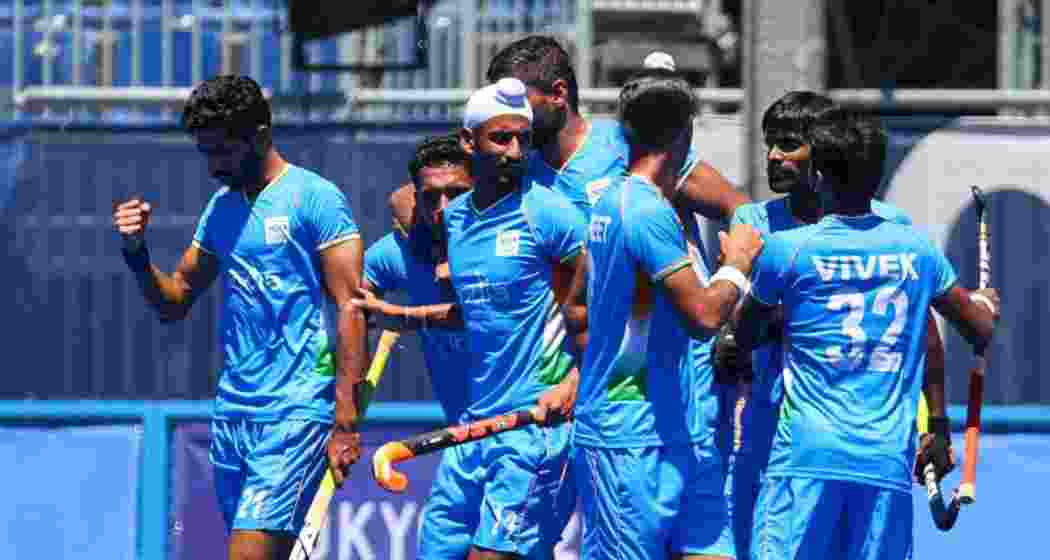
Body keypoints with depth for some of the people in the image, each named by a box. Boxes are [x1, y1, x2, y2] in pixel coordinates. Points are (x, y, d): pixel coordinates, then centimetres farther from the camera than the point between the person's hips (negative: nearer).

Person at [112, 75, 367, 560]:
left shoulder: (314, 198, -6)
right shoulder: (221, 207, 15)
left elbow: (350, 310, -10)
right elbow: (174, 302, 21)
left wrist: (346, 422, -16)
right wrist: (136, 252, 1)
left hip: (296, 412, -7)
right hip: (232, 410, 7)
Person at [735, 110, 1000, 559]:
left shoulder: (785, 250, 0)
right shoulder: (916, 249, 8)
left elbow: (741, 341, 15)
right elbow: (983, 331, 20)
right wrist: (986, 303, 44)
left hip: (807, 457, -3)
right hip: (890, 464, 3)